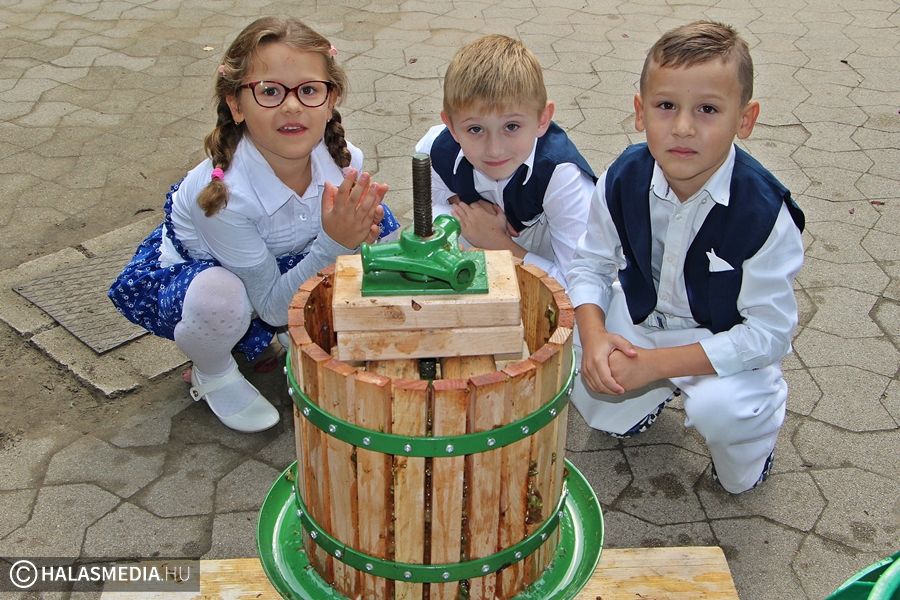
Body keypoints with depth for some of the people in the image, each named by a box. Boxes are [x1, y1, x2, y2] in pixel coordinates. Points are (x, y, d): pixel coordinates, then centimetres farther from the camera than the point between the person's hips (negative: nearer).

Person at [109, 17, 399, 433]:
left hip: (285, 266, 5)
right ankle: (213, 374, -1)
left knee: (377, 226, -14)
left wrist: (358, 230, -31)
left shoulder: (344, 159, -23)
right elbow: (273, 306, -28)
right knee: (220, 299, -40)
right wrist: (333, 243, -42)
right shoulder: (222, 194, -37)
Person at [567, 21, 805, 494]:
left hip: (728, 340, -4)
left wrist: (657, 363, -29)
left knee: (719, 409, -30)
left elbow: (770, 331, -24)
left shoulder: (764, 213, -28)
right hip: (638, 318, 4)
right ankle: (656, 395, 25)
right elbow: (591, 264, -3)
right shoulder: (624, 180, -17)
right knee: (596, 405, -9)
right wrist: (594, 336, -24)